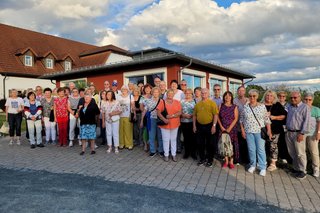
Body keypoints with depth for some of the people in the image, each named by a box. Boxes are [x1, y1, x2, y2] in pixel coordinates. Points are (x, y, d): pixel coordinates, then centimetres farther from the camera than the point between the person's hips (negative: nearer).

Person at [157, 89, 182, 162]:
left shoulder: (177, 102, 3)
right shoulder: (162, 102, -1)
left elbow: (180, 112, -5)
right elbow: (158, 112, -7)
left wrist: (172, 116, -19)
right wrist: (164, 119, -20)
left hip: (175, 124, 2)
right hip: (165, 124, -1)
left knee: (173, 139, 12)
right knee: (166, 140, 7)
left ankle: (174, 154, 24)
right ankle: (166, 154, 21)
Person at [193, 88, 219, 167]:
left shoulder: (212, 103, -6)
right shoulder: (197, 104, 7)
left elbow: (215, 115, -10)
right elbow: (194, 115, 10)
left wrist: (214, 126, -15)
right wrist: (194, 126, 7)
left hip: (209, 126, -4)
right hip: (199, 126, 4)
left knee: (209, 144, 6)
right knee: (200, 143, 11)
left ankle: (210, 160, 20)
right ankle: (202, 158, 26)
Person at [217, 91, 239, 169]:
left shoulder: (234, 107, -1)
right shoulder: (221, 106, 4)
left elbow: (236, 119, -5)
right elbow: (218, 117, 3)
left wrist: (229, 128, -12)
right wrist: (221, 127, -7)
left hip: (232, 128, -1)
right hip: (223, 129, 1)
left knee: (232, 144, 1)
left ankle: (231, 161, 13)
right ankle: (226, 160, 17)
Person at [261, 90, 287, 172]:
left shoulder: (277, 105, 3)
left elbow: (284, 116, 1)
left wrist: (274, 117, -13)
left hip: (274, 129, -2)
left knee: (273, 145, -2)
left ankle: (273, 164, 9)